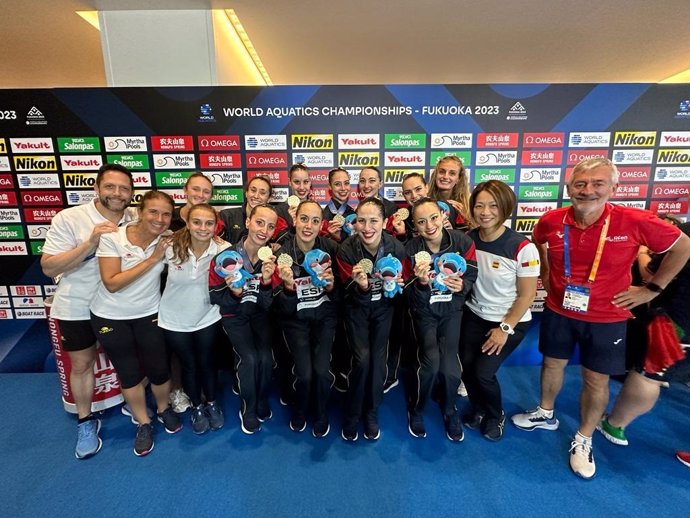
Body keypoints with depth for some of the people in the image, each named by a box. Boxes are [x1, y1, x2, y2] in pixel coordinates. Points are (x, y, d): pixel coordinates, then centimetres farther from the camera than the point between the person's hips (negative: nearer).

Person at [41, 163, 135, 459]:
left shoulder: (136, 222, -8)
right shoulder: (69, 218, -16)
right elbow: (48, 268, -18)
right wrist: (90, 242, -29)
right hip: (77, 308, -1)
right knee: (81, 364, 14)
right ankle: (85, 422, 35)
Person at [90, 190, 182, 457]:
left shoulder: (168, 241, -12)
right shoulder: (112, 238, -19)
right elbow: (111, 284, -24)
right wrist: (152, 259, -26)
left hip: (148, 314, 1)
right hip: (110, 317, -1)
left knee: (159, 370, 8)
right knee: (129, 373, 13)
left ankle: (164, 409, 40)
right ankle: (143, 424, 35)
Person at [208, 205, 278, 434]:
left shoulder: (272, 258, -12)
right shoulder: (226, 257, -20)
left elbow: (268, 304, -12)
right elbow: (215, 297, -11)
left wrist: (266, 281, -32)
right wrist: (234, 293, -32)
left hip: (259, 314, 2)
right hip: (234, 315, -2)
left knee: (265, 358, -15)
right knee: (249, 359, -18)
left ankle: (262, 402, 18)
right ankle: (248, 409, 11)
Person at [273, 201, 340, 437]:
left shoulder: (330, 248, -12)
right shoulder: (283, 253, -15)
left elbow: (338, 296, -3)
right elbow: (283, 308, -13)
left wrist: (331, 285, -24)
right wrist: (288, 286, -31)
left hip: (324, 316, 1)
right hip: (296, 319, 0)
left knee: (321, 371, -12)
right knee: (304, 374, -11)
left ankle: (321, 415, 23)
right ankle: (299, 412, 26)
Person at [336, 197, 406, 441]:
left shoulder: (396, 247, -20)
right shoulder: (346, 250, -24)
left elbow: (399, 286, -3)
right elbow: (353, 295, -19)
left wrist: (395, 285, -25)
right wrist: (362, 286, -40)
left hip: (383, 307, 2)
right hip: (357, 307, -1)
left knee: (378, 359, 0)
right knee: (362, 359, -12)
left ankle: (372, 415, 24)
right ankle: (351, 415, 13)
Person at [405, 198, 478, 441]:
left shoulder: (462, 241, -16)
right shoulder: (411, 249, -18)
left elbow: (473, 275, -3)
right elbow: (413, 297, -15)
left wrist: (462, 285, -26)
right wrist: (421, 282, -37)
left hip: (452, 309, 1)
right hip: (424, 311, -1)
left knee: (449, 366, -11)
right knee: (430, 361, -18)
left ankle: (450, 413, 24)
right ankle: (415, 410, 14)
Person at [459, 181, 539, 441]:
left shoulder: (522, 247, -22)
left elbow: (527, 295, -14)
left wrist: (505, 328, -12)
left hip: (511, 322, -4)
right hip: (474, 315, 4)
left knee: (483, 372, -8)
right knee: (466, 366, -2)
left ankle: (496, 416, 27)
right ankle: (478, 409, 32)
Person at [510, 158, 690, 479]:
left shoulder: (636, 222, -20)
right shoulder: (551, 221, -12)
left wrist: (652, 289, -3)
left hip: (606, 319, -2)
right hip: (558, 312, 2)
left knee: (596, 380, 11)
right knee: (552, 364, 19)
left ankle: (583, 440, 34)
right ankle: (545, 414, 44)